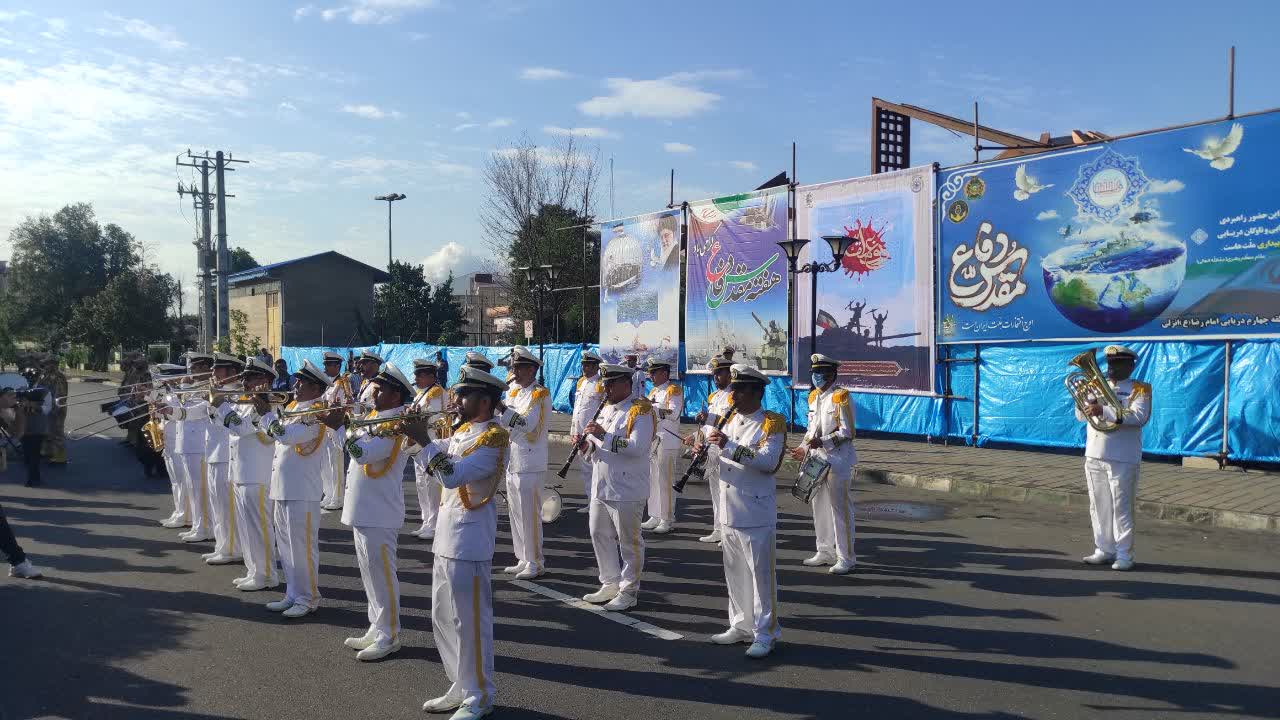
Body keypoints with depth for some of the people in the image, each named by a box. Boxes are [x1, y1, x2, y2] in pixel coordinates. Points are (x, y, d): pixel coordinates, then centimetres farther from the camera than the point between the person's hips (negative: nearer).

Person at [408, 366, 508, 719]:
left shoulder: (493, 437, -18)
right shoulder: (463, 429, 11)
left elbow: (453, 475, -25)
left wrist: (423, 440, -22)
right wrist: (418, 431, 5)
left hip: (469, 542, -10)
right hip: (446, 537, 10)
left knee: (470, 621, 0)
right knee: (443, 618, 17)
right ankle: (461, 687, 30)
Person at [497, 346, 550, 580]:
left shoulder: (540, 394, -11)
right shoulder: (514, 391, 14)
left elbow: (526, 423, -25)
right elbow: (506, 421, 13)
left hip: (530, 466, -8)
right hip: (512, 463, 8)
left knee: (529, 514, -3)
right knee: (516, 514, 13)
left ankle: (536, 563, 7)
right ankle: (523, 560, 24)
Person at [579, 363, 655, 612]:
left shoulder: (641, 411, -13)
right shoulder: (607, 409, 14)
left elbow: (637, 448, -24)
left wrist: (604, 435, -25)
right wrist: (589, 444, 0)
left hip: (627, 491, -9)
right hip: (601, 488, 9)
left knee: (629, 543, 3)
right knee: (600, 536, 16)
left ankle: (629, 591, 14)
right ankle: (610, 584, 30)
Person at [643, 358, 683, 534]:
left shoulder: (674, 390, -7)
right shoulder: (653, 391, 19)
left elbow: (674, 414, -20)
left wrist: (652, 406, -23)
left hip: (667, 443, -8)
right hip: (652, 441, 8)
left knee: (665, 481, -5)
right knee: (653, 480, 11)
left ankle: (668, 520, 1)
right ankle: (655, 516, 19)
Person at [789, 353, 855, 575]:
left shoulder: (841, 397, -11)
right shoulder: (813, 396, 13)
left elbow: (847, 432, -14)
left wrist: (823, 442, -24)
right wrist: (804, 448, 9)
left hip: (837, 460, -8)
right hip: (816, 459, 8)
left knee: (839, 508, -4)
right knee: (819, 506, 14)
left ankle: (846, 558, 5)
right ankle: (825, 552, 26)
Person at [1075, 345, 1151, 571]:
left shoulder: (1139, 389, -1)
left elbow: (1139, 417, -17)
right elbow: (1081, 415, 10)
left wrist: (1104, 411, -25)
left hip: (1123, 459, -5)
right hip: (1094, 457, 5)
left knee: (1121, 509, -2)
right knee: (1099, 507, 10)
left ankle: (1124, 555, 6)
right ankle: (1104, 550, 19)